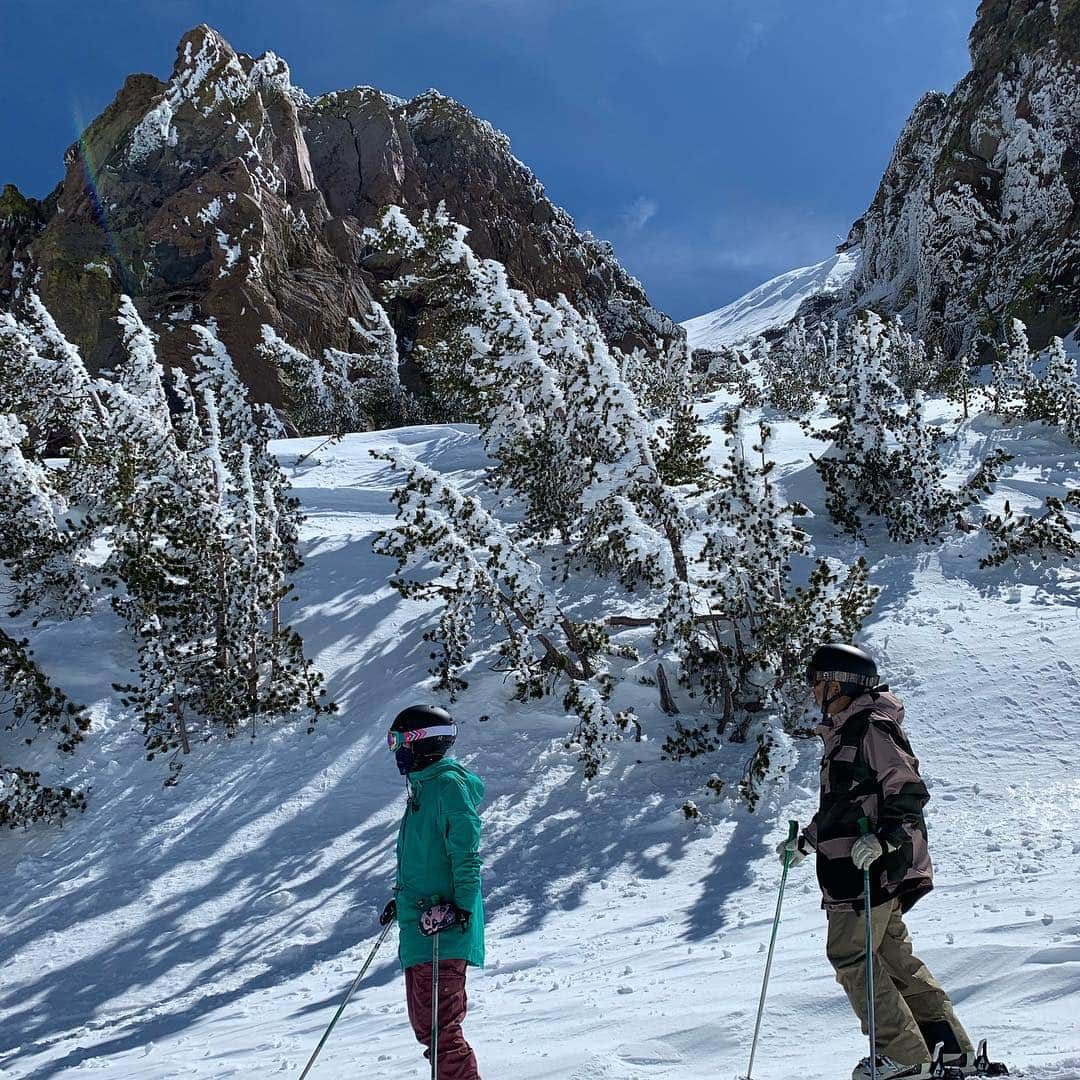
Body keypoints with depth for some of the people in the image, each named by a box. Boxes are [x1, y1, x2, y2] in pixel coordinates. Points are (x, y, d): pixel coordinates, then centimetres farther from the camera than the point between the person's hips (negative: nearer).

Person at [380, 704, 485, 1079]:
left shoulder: (449, 785, -13)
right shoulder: (423, 785, 17)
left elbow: (466, 856, -18)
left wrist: (459, 909, -23)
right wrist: (401, 900, 26)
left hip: (441, 932, -10)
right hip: (419, 924, 10)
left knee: (436, 1023, -11)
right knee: (425, 1020, 16)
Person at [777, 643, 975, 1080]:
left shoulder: (873, 729, -12)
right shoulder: (841, 734, 19)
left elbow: (910, 793, -17)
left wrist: (881, 838, -28)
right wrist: (805, 842, 26)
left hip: (872, 864, -10)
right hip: (848, 869, 10)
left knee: (851, 956, -8)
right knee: (893, 957, 11)